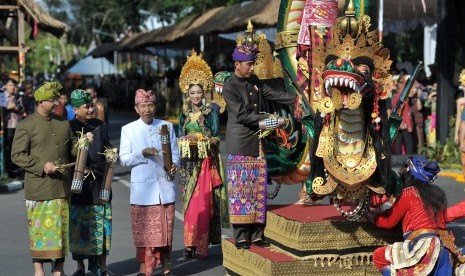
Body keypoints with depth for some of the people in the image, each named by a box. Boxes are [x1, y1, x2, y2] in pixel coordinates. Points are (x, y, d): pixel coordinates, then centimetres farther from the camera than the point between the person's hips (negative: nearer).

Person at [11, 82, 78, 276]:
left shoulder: (63, 123, 13)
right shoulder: (26, 125, -3)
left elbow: (72, 150, 19)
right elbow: (17, 155, -7)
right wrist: (42, 165, -16)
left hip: (62, 186, 5)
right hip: (38, 186, -4)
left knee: (61, 227, 8)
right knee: (39, 228, 0)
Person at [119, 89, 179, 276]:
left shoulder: (167, 126, 9)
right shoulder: (128, 129, 4)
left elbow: (175, 153, 10)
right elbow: (124, 159, 0)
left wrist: (174, 165, -11)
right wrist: (143, 153, -16)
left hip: (164, 185, 1)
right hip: (142, 188, -1)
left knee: (166, 227, 4)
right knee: (142, 228, 0)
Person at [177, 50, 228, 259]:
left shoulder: (211, 112, 3)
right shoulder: (184, 113, 11)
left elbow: (216, 136, 0)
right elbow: (180, 136, 13)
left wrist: (206, 140, -17)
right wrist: (185, 140, -7)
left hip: (206, 162, -3)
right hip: (189, 162, 3)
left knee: (204, 202, -7)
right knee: (189, 202, -1)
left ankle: (202, 244, -2)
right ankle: (190, 244, 1)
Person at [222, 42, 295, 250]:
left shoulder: (254, 81, 11)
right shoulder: (230, 88, -11)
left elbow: (272, 94, 17)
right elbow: (243, 115, -16)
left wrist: (297, 99, 11)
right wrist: (266, 120, -20)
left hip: (257, 141, 7)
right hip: (239, 144, -7)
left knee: (258, 188, 6)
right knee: (240, 188, -5)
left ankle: (257, 234, 11)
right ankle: (241, 236, -1)